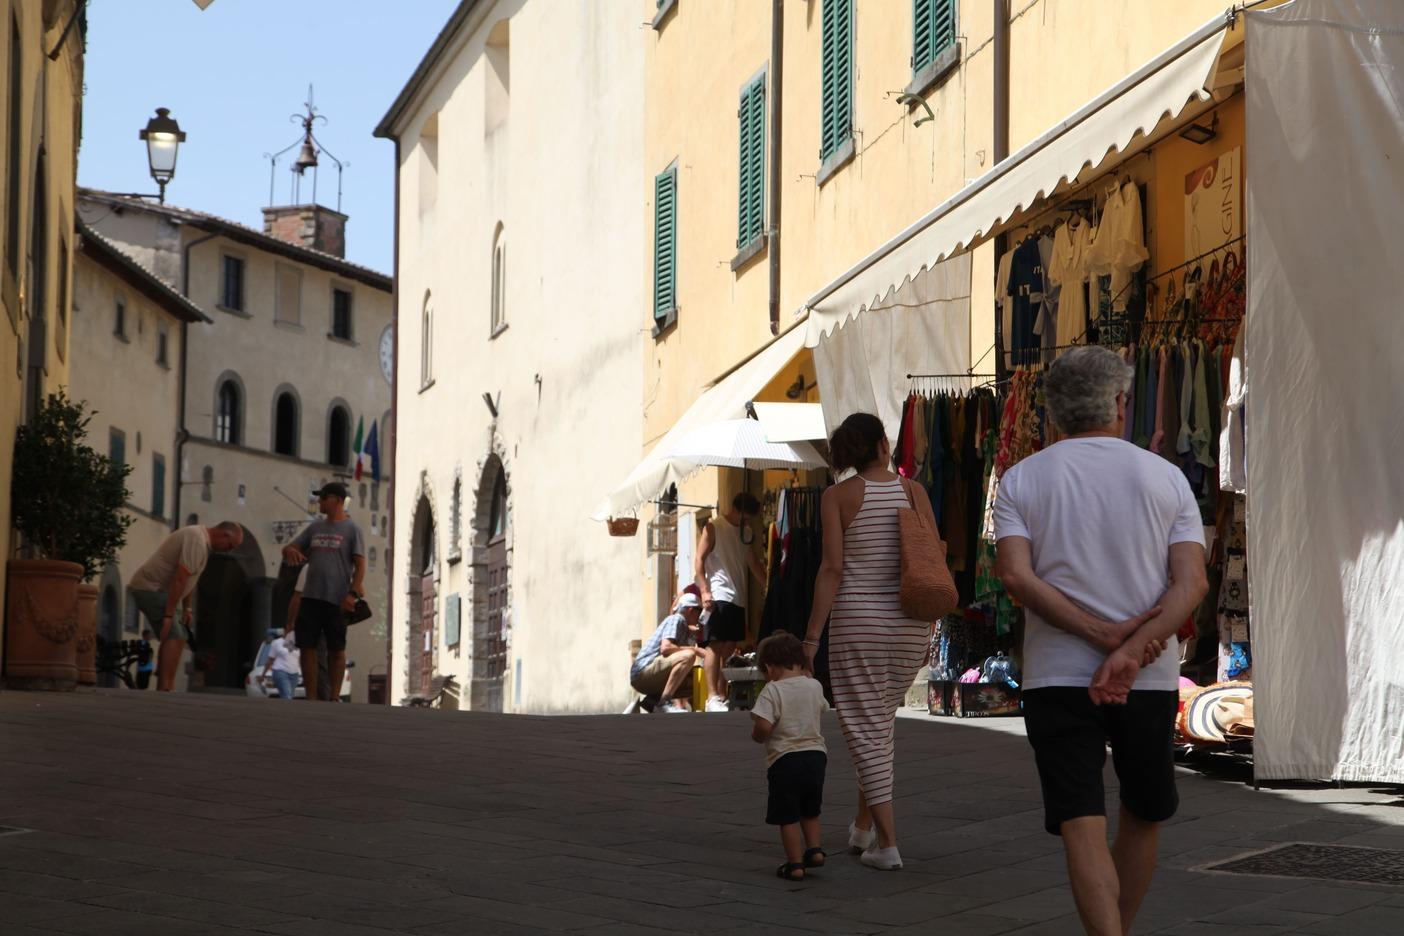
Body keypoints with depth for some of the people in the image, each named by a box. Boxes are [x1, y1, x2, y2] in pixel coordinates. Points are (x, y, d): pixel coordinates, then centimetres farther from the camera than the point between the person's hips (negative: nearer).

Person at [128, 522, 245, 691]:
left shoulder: (203, 541, 13)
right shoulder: (197, 540, -20)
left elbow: (188, 579, 20)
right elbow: (180, 579, -24)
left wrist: (188, 608, 15)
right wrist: (169, 615, -24)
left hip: (153, 589, 11)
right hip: (150, 587, -11)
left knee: (179, 637, 12)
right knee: (175, 637, -17)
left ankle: (161, 689, 11)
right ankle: (165, 689, -23)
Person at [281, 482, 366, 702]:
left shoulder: (352, 530, -1)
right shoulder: (315, 527, 15)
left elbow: (360, 565, -7)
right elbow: (289, 548, 17)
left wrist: (353, 593, -18)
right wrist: (290, 551, -9)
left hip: (336, 601, -5)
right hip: (310, 598, 5)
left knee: (336, 650, 3)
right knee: (307, 647, 1)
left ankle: (334, 697, 10)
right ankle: (311, 698, 5)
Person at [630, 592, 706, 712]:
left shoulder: (686, 629, 22)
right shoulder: (676, 619, -5)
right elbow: (665, 648, -21)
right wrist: (695, 650, -16)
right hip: (643, 672, -10)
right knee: (688, 656, -27)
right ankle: (665, 703, -28)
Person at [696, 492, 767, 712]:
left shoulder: (745, 533, 18)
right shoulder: (714, 528, -1)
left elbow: (754, 565, 22)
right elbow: (700, 560, -5)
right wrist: (705, 591, -15)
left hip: (738, 599, 7)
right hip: (718, 597, -7)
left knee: (729, 648, 6)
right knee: (715, 646, -10)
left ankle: (722, 696, 9)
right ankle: (712, 698, -13)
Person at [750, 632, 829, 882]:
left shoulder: (772, 690, -12)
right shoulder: (814, 686, 5)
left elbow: (763, 727, -22)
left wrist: (756, 735, 0)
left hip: (785, 759, -6)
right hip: (816, 755, 6)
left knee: (788, 816, 3)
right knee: (810, 811, 25)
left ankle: (795, 864, 3)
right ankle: (814, 849, 17)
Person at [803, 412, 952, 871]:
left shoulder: (837, 496, -6)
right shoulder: (913, 491, 2)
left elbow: (832, 568, -13)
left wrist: (811, 636, -11)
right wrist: (928, 632, 10)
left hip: (857, 621, -4)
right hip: (908, 623, 4)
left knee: (866, 730, 2)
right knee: (883, 716, 23)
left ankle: (887, 844, -7)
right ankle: (863, 826, 31)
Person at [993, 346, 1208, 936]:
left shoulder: (1020, 480, 4)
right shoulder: (1165, 477, 4)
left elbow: (1016, 576, -10)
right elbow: (1191, 583, -8)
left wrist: (1102, 636, -10)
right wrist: (1130, 653, -15)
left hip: (1056, 677, -1)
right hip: (1150, 682, 1)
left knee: (1082, 828, -5)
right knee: (1143, 819, 20)